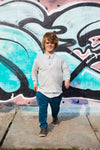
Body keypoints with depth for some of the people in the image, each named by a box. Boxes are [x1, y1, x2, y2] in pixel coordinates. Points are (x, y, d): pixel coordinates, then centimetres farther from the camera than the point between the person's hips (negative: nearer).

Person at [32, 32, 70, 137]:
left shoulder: (60, 59, 0)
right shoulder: (39, 59, 0)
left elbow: (66, 69, 5)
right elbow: (34, 71, 12)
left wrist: (67, 79, -13)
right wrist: (35, 83, 12)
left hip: (56, 91, 1)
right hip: (42, 91, -1)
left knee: (55, 108, 20)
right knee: (42, 110, -3)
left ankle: (55, 117, 52)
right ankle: (43, 126, 15)